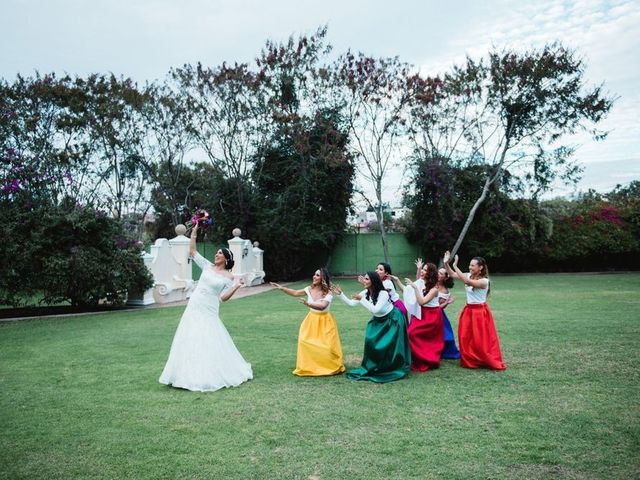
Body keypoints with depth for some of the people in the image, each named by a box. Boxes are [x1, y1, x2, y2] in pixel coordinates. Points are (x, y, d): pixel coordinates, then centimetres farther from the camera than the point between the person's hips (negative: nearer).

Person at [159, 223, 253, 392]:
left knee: (210, 343, -4)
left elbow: (223, 297, -8)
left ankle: (211, 375, 10)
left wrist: (235, 287, -23)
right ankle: (191, 374, 19)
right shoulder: (208, 266, 7)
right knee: (190, 341, 7)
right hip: (193, 308, 4)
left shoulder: (228, 276, -3)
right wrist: (194, 232, 0)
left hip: (208, 312, -4)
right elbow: (192, 251, 7)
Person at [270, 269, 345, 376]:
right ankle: (309, 367, 10)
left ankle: (334, 367, 17)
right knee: (305, 342, -7)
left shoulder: (328, 293, -16)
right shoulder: (310, 289, -2)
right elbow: (295, 293, 5)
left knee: (327, 345, -7)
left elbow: (322, 306, -31)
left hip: (324, 321, -4)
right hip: (312, 320, 4)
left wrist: (309, 304, -44)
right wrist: (281, 288, -3)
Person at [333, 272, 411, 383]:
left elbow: (375, 309, -38)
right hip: (378, 320, 6)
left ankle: (397, 369, 11)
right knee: (371, 340, -4)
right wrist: (340, 294, -19)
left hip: (393, 320, -6)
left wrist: (362, 299, -40)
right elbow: (351, 303, -9)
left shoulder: (383, 294, -30)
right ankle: (373, 366, 12)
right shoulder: (365, 293, -11)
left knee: (392, 345, -6)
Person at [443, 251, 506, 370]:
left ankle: (491, 363, 12)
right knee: (466, 338, 9)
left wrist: (455, 266, -34)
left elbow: (467, 282, -35)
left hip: (480, 312, -7)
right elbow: (453, 274, 1)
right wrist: (446, 263, -15)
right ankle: (469, 361, 23)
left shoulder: (484, 281, -21)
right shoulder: (469, 275, 1)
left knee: (481, 339, -3)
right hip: (468, 310, 7)